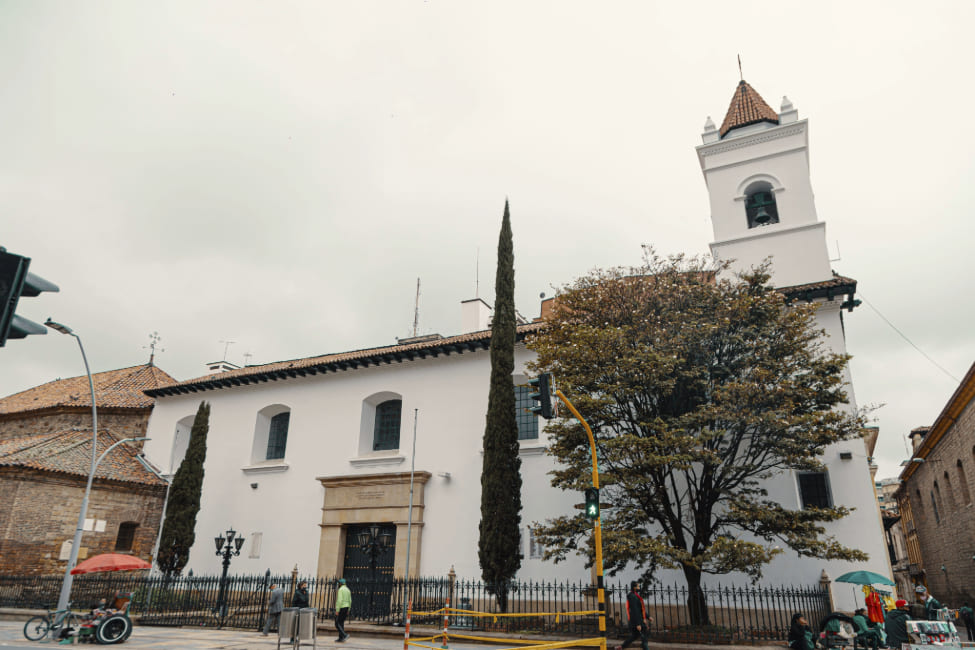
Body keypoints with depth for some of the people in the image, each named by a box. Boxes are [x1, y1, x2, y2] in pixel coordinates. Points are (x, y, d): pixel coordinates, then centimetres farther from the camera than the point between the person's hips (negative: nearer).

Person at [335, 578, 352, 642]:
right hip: (346, 608, 8)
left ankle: (345, 635, -16)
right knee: (341, 623, 13)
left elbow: (339, 600, -21)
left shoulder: (341, 589, -14)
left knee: (337, 624, -3)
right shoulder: (348, 590, 13)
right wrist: (348, 610, 19)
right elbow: (350, 601, 14)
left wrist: (337, 610, -20)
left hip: (341, 608, -8)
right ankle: (341, 638, 11)